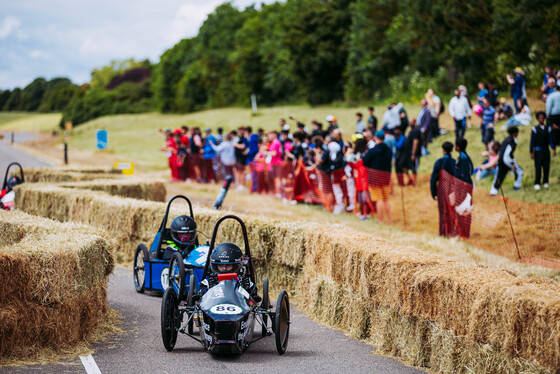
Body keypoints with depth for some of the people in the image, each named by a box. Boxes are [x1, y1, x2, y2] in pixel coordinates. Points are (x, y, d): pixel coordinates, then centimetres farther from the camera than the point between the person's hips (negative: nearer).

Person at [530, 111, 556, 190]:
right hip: (538, 150, -3)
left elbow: (550, 140, 12)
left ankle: (545, 182, 12)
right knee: (538, 167, -7)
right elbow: (532, 141, 1)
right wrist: (532, 152, -3)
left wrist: (553, 149, 0)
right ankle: (537, 184, -3)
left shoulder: (548, 129, 11)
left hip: (546, 150, 3)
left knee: (546, 167, 1)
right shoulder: (534, 129, 1)